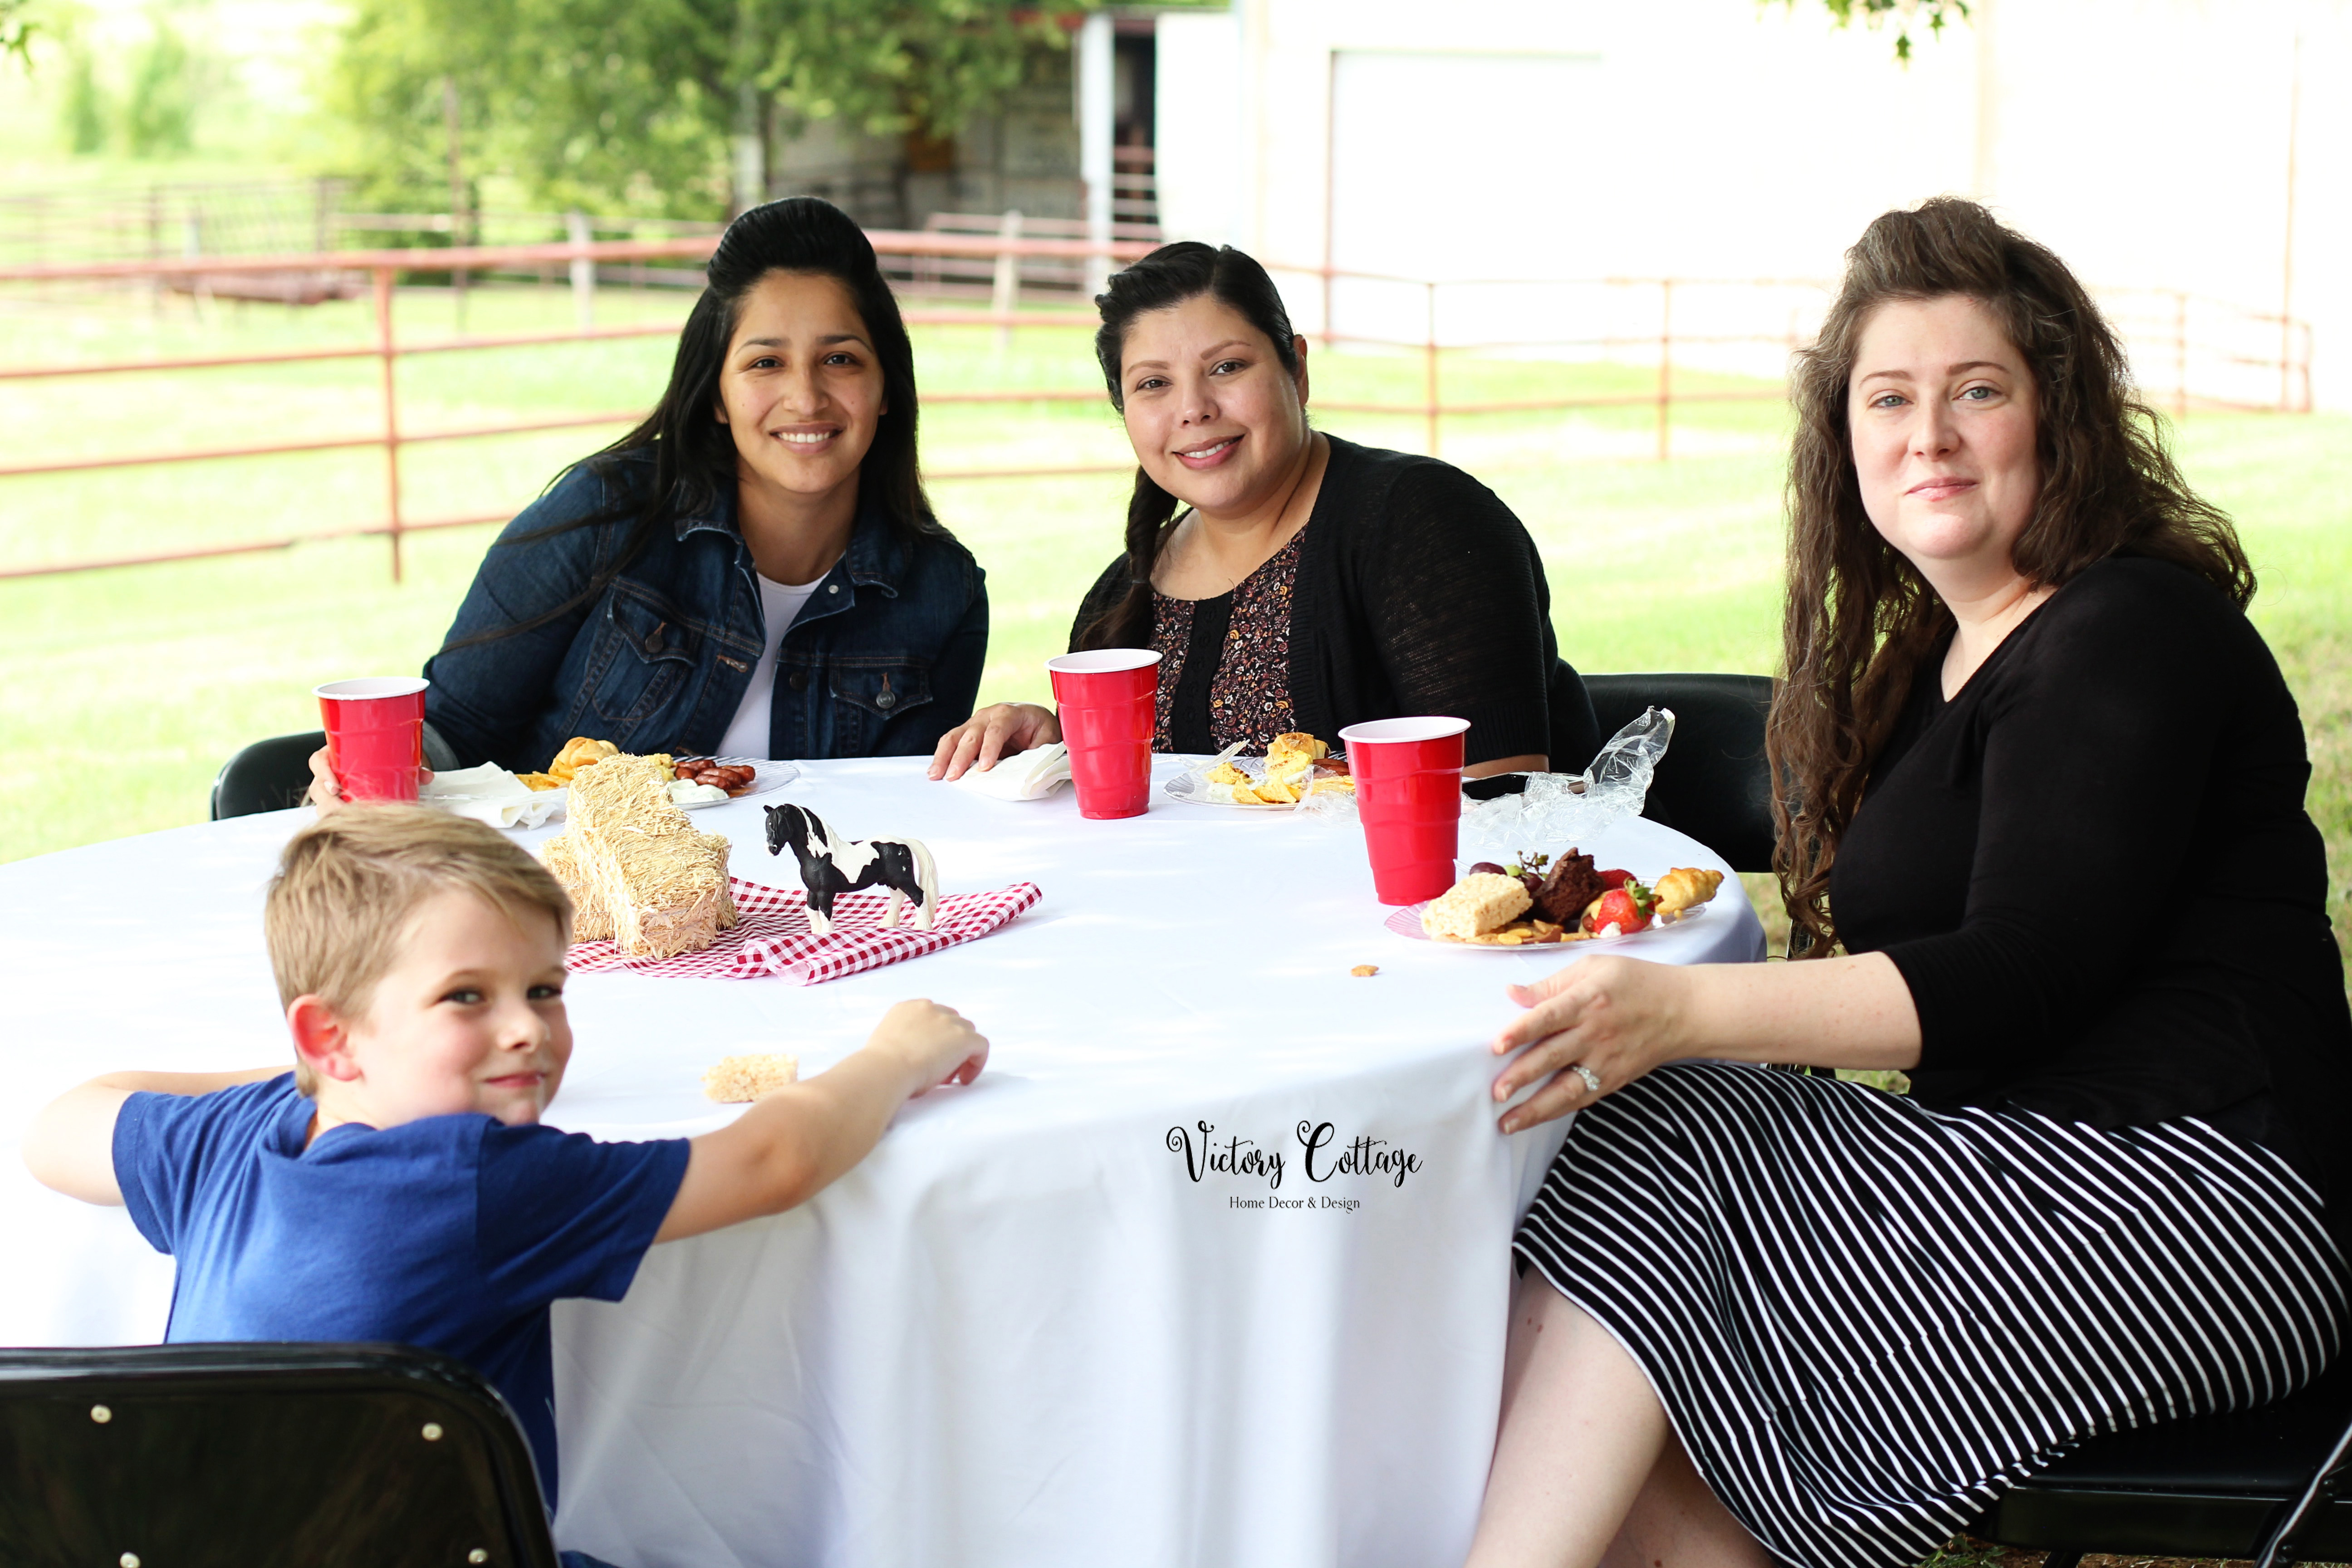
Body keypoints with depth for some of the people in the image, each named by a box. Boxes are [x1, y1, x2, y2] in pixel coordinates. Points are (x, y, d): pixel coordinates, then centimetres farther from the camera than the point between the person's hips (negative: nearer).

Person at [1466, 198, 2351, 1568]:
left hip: (2187, 1199, -9)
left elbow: (2022, 980, -21)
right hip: (2035, 1163, 9)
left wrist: (1688, 1012, -29)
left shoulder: (2132, 634, -11)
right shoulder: (1945, 644, 19)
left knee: (1652, 1153, -19)